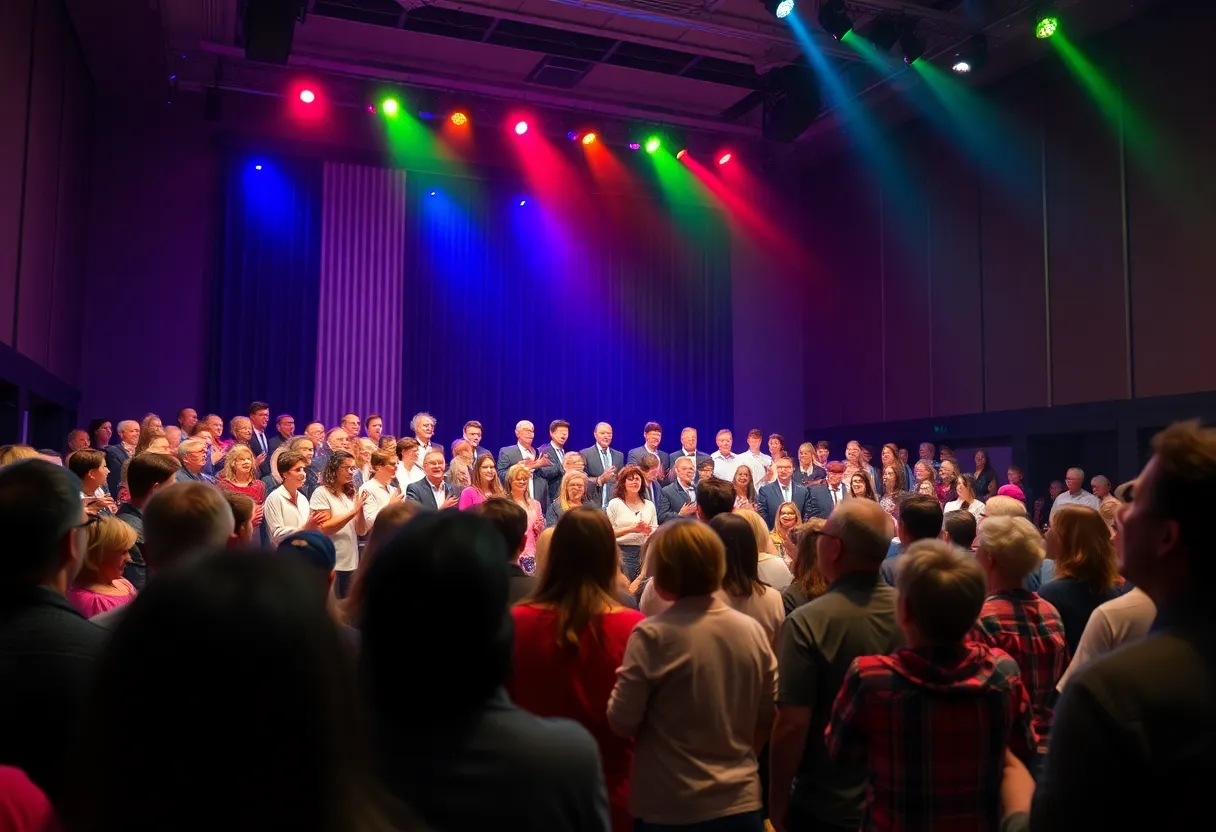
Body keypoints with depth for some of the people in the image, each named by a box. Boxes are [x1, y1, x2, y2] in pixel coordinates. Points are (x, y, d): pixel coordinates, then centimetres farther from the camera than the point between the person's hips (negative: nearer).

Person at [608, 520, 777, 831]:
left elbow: (622, 722, -14)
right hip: (741, 801, 4)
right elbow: (767, 717, 6)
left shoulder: (653, 635, -18)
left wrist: (627, 681, 4)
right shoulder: (753, 631, -4)